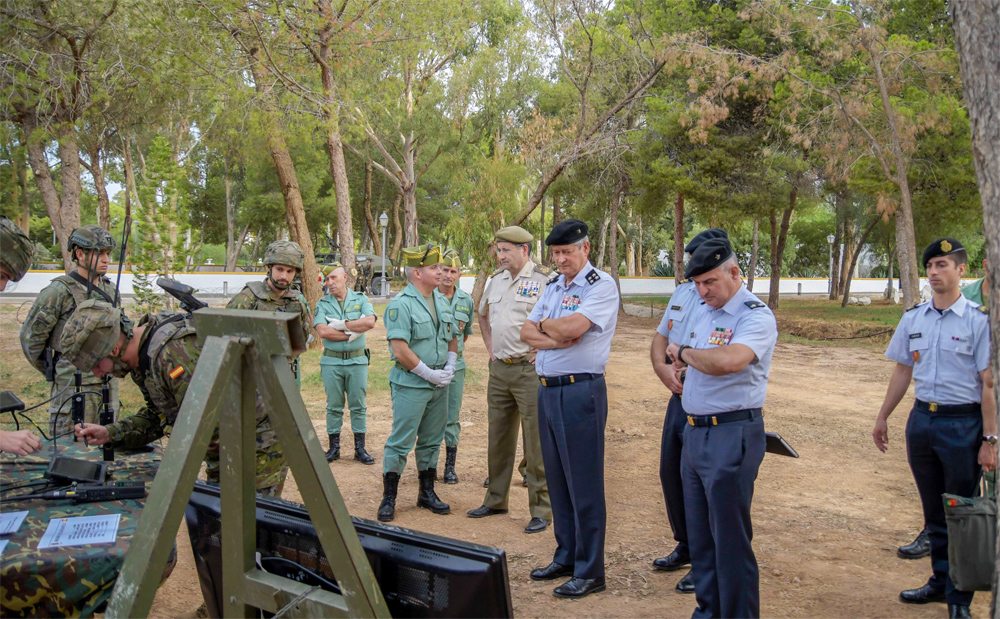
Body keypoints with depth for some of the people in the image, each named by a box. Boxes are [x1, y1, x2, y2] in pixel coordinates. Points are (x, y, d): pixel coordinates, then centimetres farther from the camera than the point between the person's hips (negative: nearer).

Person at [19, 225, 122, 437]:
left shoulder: (110, 289, 11)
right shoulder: (58, 292, -9)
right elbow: (30, 336, -5)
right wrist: (50, 371, 3)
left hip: (109, 383, 6)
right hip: (74, 385, -6)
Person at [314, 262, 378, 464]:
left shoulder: (360, 300, 4)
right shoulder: (323, 304, 4)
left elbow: (370, 322, -14)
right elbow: (322, 331, -12)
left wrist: (341, 324, -13)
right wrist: (352, 333, -13)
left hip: (357, 360, 0)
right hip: (331, 361, 0)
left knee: (358, 406, 5)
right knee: (334, 407, 6)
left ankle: (360, 448, 12)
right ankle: (334, 447, 16)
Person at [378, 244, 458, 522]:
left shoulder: (442, 301, 12)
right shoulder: (401, 304, -13)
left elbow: (452, 338, 20)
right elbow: (400, 350, -19)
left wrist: (450, 368, 4)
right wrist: (429, 373, -14)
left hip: (440, 384, 7)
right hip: (411, 385, -7)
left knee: (431, 441, 14)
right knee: (401, 442, -3)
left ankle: (427, 493, 25)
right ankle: (388, 498, 7)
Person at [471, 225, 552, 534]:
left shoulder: (545, 280, -10)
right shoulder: (496, 280, 12)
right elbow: (483, 315, 29)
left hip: (530, 370, -7)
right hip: (499, 370, 7)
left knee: (536, 443, -1)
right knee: (498, 439, 16)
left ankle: (541, 509, 9)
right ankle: (496, 500, 30)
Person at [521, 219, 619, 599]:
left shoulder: (601, 285, -9)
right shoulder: (553, 288, 16)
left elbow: (572, 328, -21)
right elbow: (527, 333, 9)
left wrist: (544, 323, -1)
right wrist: (556, 337, -10)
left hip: (581, 391, -8)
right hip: (548, 389, 8)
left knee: (584, 485, -2)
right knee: (557, 480, 15)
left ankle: (589, 572, 8)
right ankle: (565, 557, 28)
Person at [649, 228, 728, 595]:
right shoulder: (682, 292, 11)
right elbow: (660, 338, 16)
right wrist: (661, 366, -3)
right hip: (679, 399, 8)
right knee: (670, 473, 16)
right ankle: (685, 547, 35)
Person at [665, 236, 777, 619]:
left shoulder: (756, 317, -14)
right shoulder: (700, 311, 12)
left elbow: (728, 360, -32)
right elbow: (680, 357, 28)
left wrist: (685, 352, -16)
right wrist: (681, 362, 6)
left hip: (732, 436, -8)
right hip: (694, 431, 9)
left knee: (730, 538, -1)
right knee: (699, 534, 16)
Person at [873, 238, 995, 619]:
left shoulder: (978, 320, -9)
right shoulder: (913, 319, 7)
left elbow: (988, 384, -11)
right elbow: (903, 371, 15)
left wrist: (989, 440, -13)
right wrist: (883, 417, 15)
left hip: (963, 423, -5)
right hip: (921, 419, 5)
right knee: (933, 511, 16)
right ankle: (940, 582, 30)